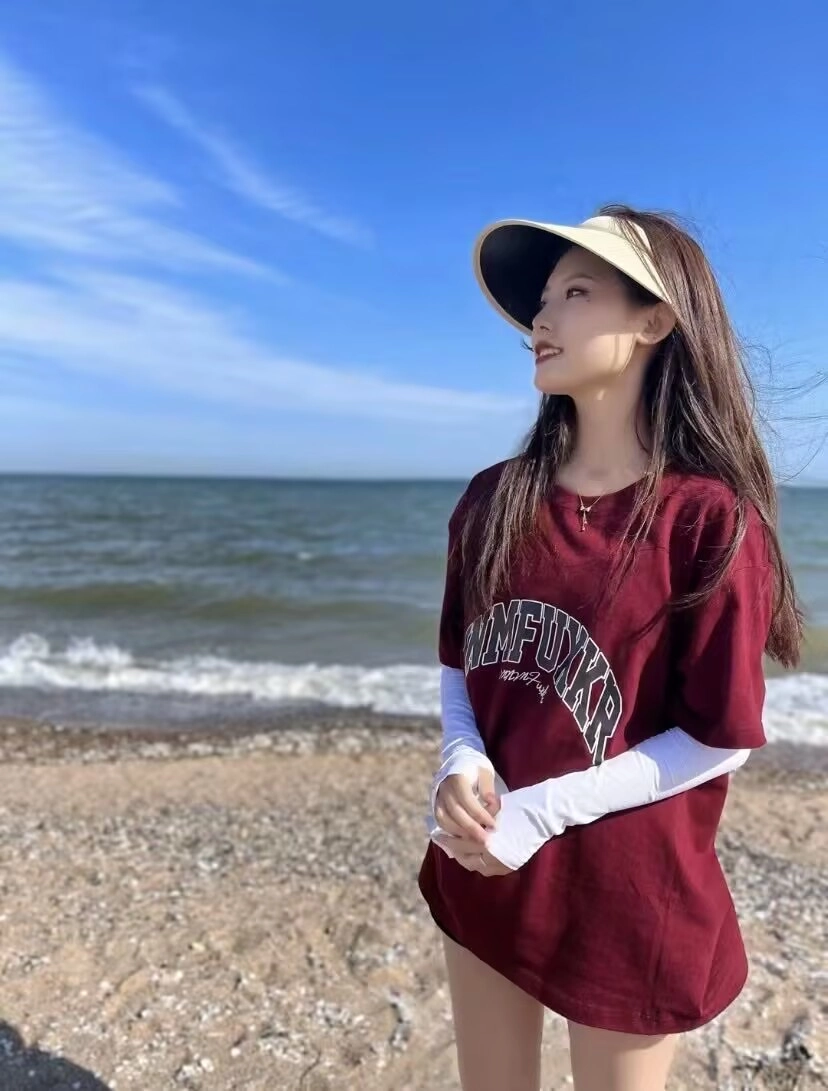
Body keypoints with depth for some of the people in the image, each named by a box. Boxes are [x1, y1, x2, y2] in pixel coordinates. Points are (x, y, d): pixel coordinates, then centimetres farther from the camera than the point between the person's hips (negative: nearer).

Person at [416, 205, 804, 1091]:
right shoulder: (495, 501, -2)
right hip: (480, 872, 5)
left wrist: (544, 811, -18)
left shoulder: (710, 517, -17)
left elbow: (721, 737, -14)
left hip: (626, 895, -4)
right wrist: (461, 762, -13)